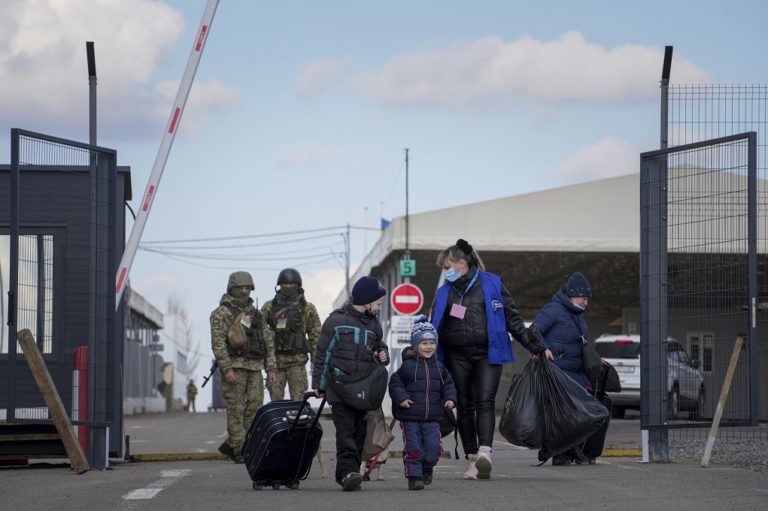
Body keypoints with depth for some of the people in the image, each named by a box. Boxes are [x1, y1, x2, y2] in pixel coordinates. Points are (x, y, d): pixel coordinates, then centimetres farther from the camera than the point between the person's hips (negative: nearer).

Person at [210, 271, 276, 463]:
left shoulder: (255, 313, 18)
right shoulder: (222, 313, -2)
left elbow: (268, 341, 18)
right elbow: (218, 342, -11)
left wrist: (270, 369, 10)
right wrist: (226, 368, -19)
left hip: (255, 367, 6)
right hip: (234, 366, -6)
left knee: (255, 406, 0)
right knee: (236, 408, -5)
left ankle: (231, 445, 9)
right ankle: (239, 450, -2)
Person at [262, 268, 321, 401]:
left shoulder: (307, 308, 2)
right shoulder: (270, 306, 7)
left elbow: (315, 335, 3)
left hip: (297, 361, -2)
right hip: (275, 360, 2)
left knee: (298, 401, -4)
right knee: (276, 400, 4)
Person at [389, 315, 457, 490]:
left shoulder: (439, 368, 9)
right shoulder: (407, 366, -4)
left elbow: (448, 384, 16)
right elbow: (395, 383, -2)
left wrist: (450, 398, -1)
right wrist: (401, 398, -16)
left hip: (432, 417, 3)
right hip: (410, 417, -3)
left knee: (433, 447, -1)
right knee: (413, 448, -3)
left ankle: (427, 468, 26)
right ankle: (414, 476, 5)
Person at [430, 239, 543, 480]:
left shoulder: (492, 284, 5)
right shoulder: (444, 292, 14)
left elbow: (512, 317, 7)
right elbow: (435, 327, 19)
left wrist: (533, 344, 3)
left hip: (487, 354, -3)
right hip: (457, 357, 3)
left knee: (485, 402, -17)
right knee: (464, 406, 4)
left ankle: (485, 452, -30)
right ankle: (471, 459, 9)